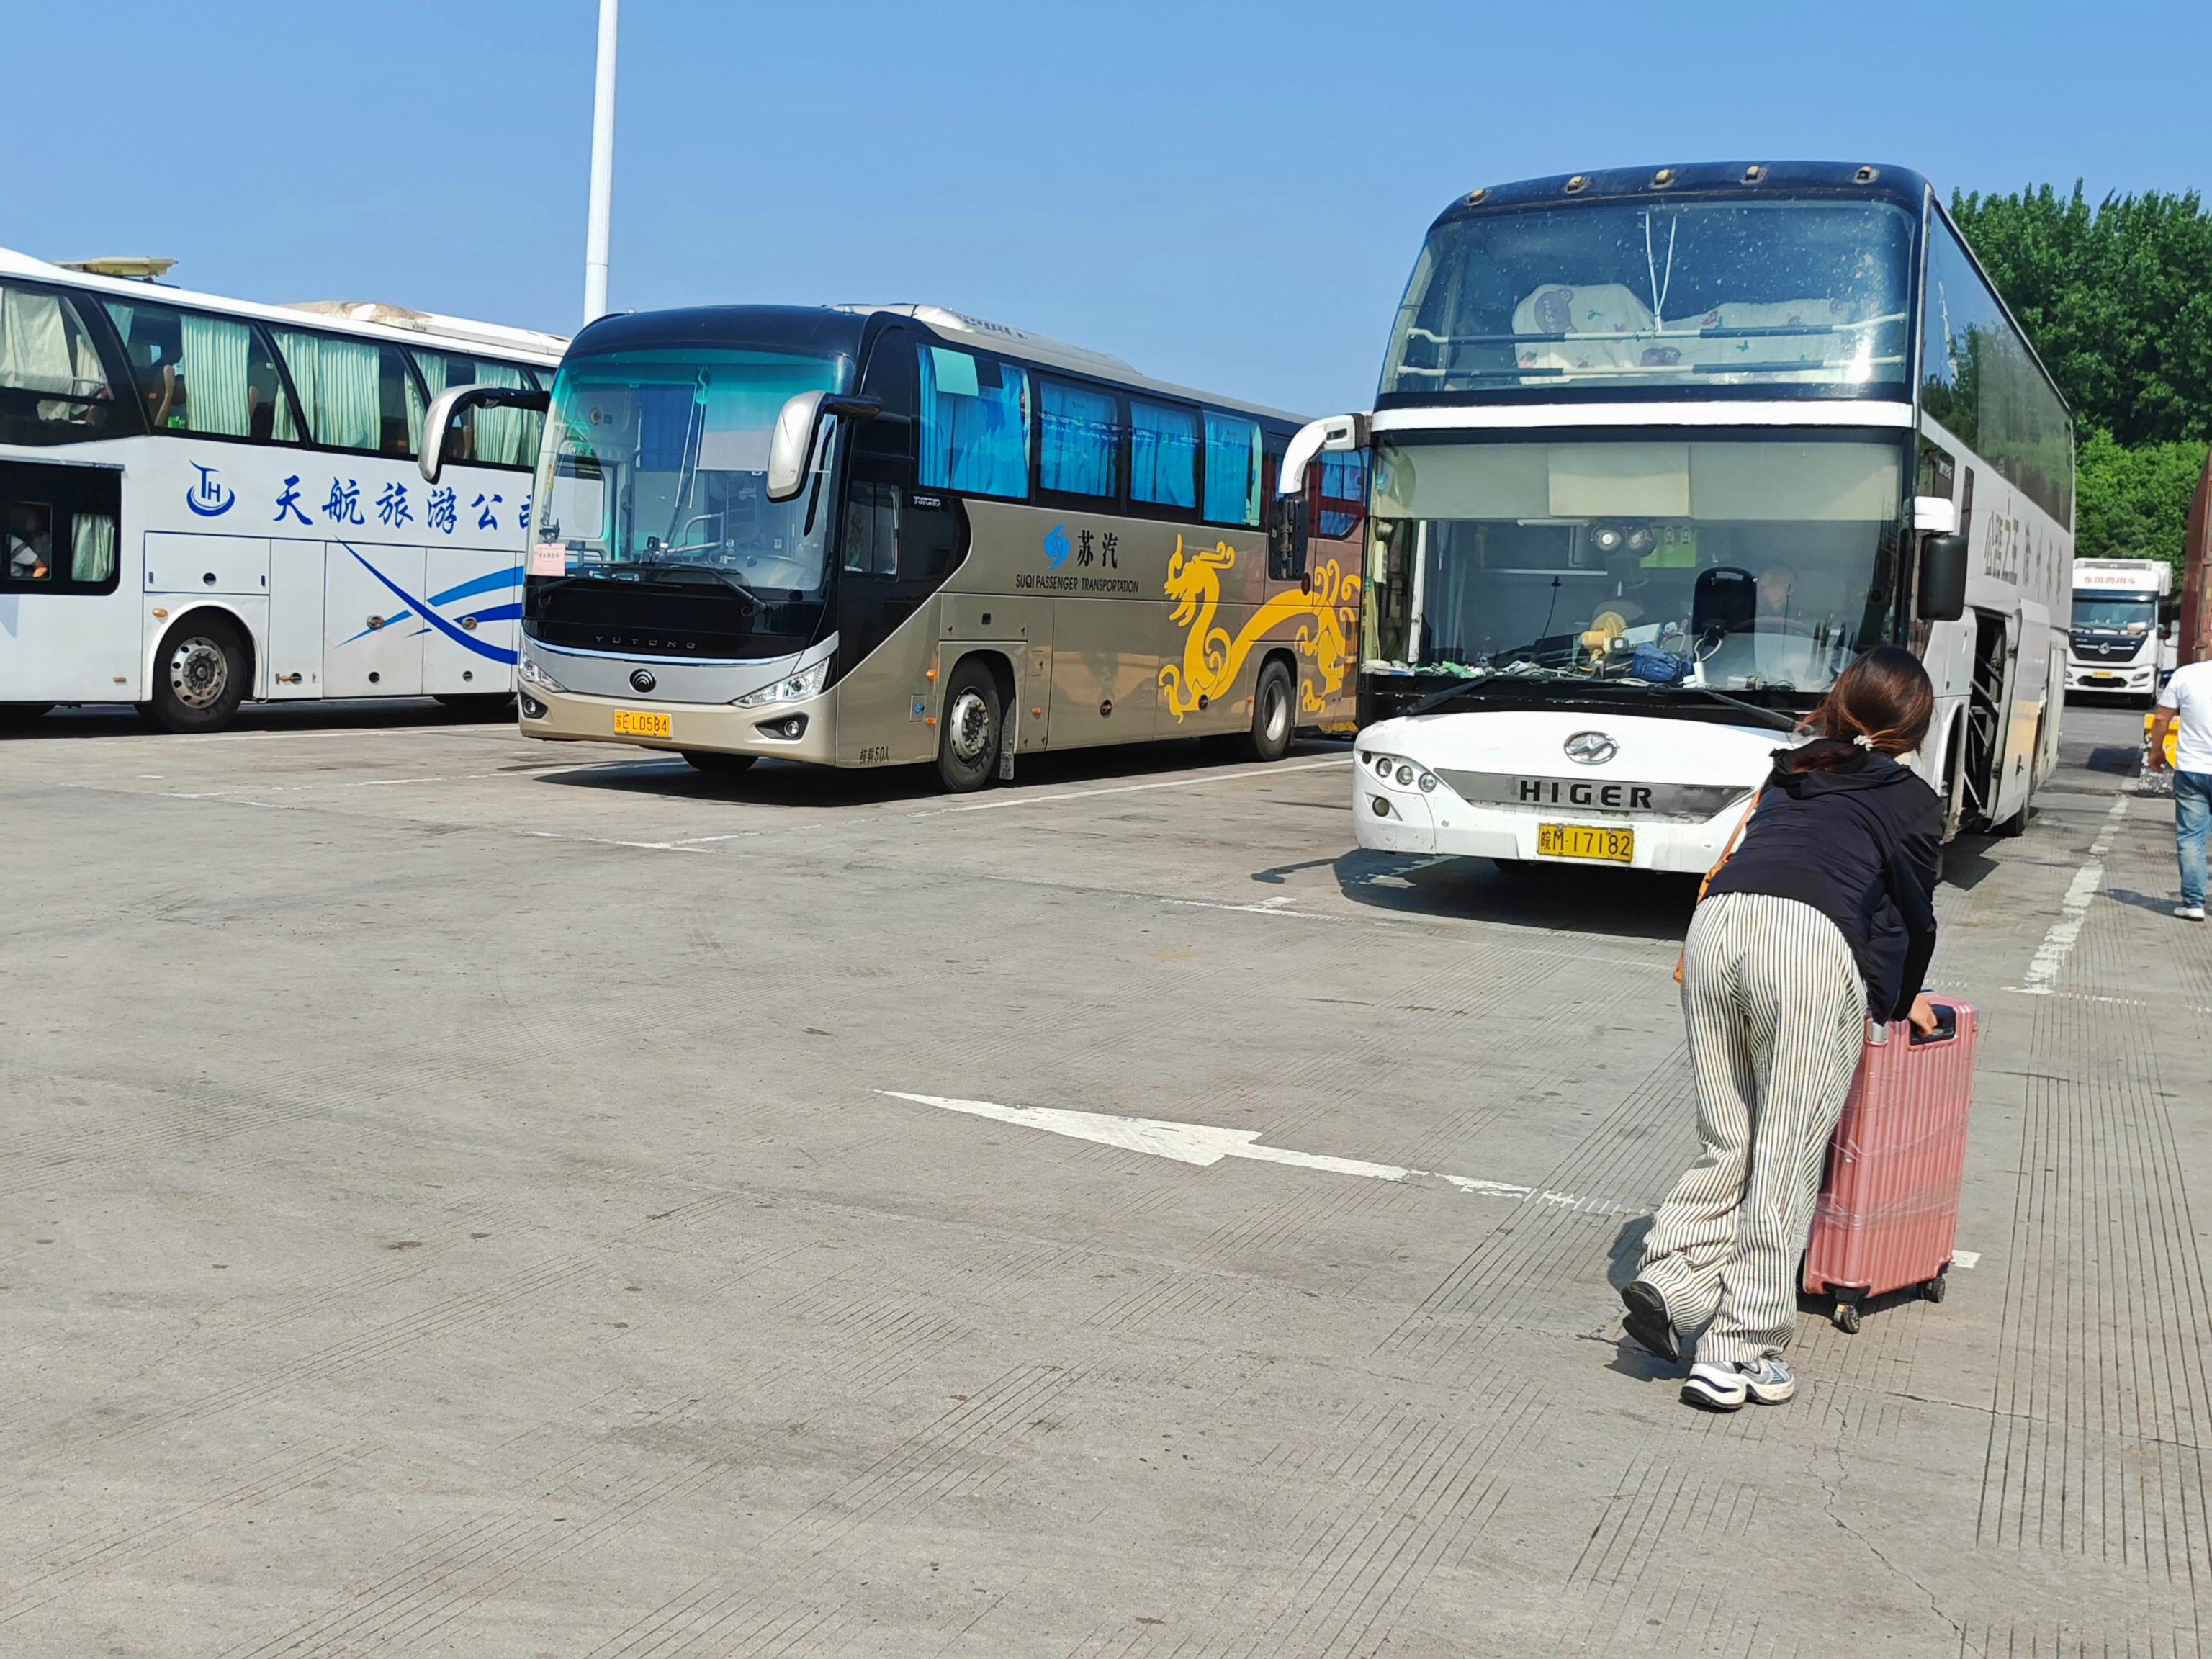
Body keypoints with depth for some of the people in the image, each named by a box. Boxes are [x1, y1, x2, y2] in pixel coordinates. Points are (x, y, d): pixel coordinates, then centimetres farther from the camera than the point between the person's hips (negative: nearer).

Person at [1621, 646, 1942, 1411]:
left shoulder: (1789, 775, 33)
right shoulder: (1913, 801, 20)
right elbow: (1913, 917, 23)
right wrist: (1902, 1002, 42)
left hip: (1715, 925, 4)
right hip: (1813, 946, -4)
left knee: (1727, 1145, 15)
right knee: (1785, 1163, 0)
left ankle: (1670, 1277, -3)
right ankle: (1737, 1354, 0)